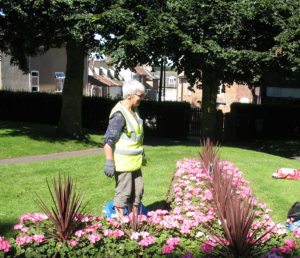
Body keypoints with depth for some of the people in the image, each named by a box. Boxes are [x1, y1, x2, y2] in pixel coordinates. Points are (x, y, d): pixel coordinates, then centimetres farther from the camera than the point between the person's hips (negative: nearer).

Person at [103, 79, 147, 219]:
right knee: (123, 192, -1)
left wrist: (141, 153, 27)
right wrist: (109, 162, -23)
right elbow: (108, 140, -22)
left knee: (137, 191, 15)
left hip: (134, 161, 9)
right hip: (122, 162, -9)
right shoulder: (119, 115, -20)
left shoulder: (133, 110, 10)